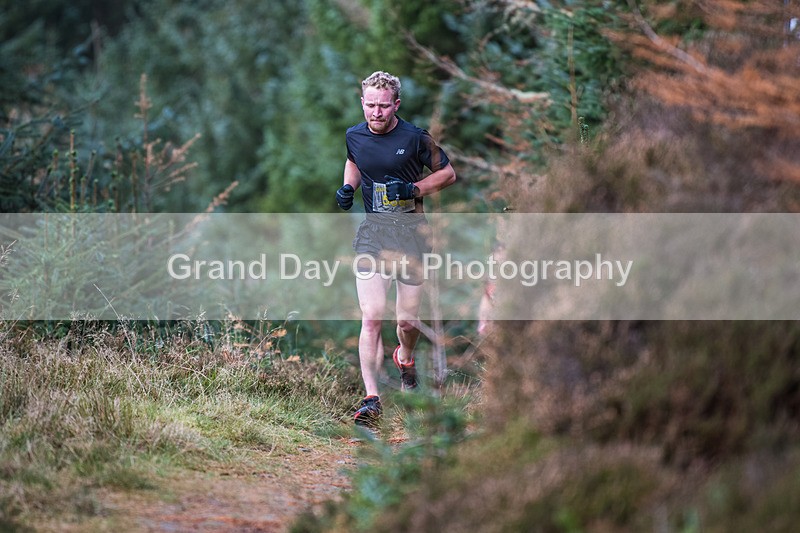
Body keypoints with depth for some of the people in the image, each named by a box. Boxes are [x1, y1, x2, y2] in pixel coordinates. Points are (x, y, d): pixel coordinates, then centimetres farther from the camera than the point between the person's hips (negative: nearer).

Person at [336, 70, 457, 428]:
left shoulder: (415, 138, -8)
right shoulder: (354, 136, 2)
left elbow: (448, 174, 2)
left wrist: (414, 188, -14)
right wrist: (348, 187, 5)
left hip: (411, 233, -1)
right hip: (372, 232, 1)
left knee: (407, 321, 6)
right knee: (372, 318, -13)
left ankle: (405, 359, 43)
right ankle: (371, 400, -12)